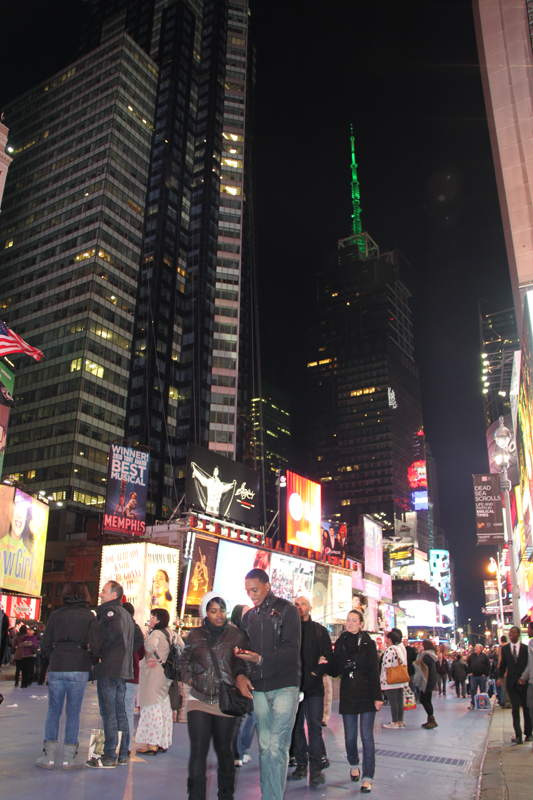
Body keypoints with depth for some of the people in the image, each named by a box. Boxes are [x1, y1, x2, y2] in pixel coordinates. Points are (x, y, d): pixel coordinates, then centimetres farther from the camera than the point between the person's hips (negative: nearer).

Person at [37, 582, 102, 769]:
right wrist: (90, 661, 11)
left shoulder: (56, 615, 5)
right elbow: (95, 646, -7)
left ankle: (49, 756, 12)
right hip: (79, 669, -1)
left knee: (53, 710, 12)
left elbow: (45, 644, 4)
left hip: (56, 668, 1)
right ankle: (69, 757, 9)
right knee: (74, 712, 7)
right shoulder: (89, 617, 0)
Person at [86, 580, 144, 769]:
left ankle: (109, 757, -1)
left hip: (108, 669, -9)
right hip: (123, 670, 9)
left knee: (108, 713, -4)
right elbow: (138, 638, 21)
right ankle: (123, 755, 17)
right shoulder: (127, 614, 18)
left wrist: (99, 652, -14)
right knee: (120, 712, 12)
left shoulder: (110, 611, -9)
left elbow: (113, 631, -26)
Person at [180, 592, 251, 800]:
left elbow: (242, 661, -5)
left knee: (224, 750, 10)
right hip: (199, 699, 1)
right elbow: (184, 661, 19)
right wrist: (190, 679, 3)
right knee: (198, 750, -5)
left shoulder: (237, 635, 3)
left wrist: (241, 675, -26)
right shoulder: (195, 635, 9)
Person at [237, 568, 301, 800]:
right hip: (259, 687, 5)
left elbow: (292, 649, -12)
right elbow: (243, 649, 17)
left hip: (284, 686, -5)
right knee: (264, 747, 8)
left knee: (276, 747, -10)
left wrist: (261, 659, -21)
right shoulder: (249, 616, 15)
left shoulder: (286, 610, -3)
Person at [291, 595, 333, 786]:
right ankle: (301, 763, 15)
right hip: (293, 684, 1)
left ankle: (316, 766, 0)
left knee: (315, 725, -4)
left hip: (314, 685, -1)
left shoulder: (320, 630, 6)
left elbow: (328, 655, 2)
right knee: (297, 726, 6)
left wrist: (316, 672, -9)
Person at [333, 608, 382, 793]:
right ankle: (354, 765, 34)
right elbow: (336, 670, 6)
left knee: (367, 736, -4)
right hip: (347, 695, 2)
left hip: (366, 694, -2)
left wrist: (377, 696, -9)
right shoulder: (340, 643, 5)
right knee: (350, 736, 7)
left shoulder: (368, 644, -2)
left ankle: (367, 777, 3)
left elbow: (374, 672, -4)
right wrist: (325, 665, -14)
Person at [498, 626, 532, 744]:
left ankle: (528, 733, 22)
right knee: (515, 708, -3)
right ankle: (518, 735, -2)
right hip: (512, 683, 1)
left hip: (524, 681, -1)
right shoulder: (505, 648, 6)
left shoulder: (526, 648, -2)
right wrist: (500, 677, -3)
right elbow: (503, 664, 9)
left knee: (526, 708, 8)